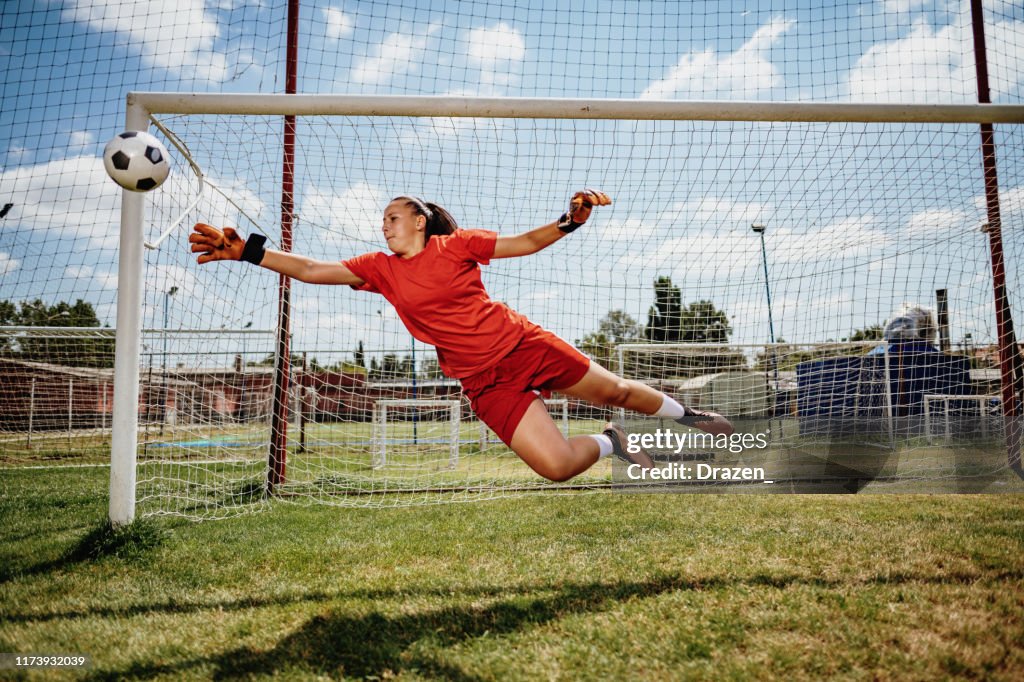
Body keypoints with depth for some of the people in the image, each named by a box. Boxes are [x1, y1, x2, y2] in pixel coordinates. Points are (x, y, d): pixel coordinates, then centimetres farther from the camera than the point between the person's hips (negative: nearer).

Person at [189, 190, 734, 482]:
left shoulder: (457, 244, -1)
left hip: (525, 344, 0)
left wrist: (572, 218, -15)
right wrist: (247, 250, -6)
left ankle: (684, 414, 42)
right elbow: (311, 270, 1)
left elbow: (529, 242, 1)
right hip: (486, 383, 1)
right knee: (555, 465, -16)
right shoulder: (381, 269, 4)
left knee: (616, 391, 9)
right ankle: (611, 444, 18)